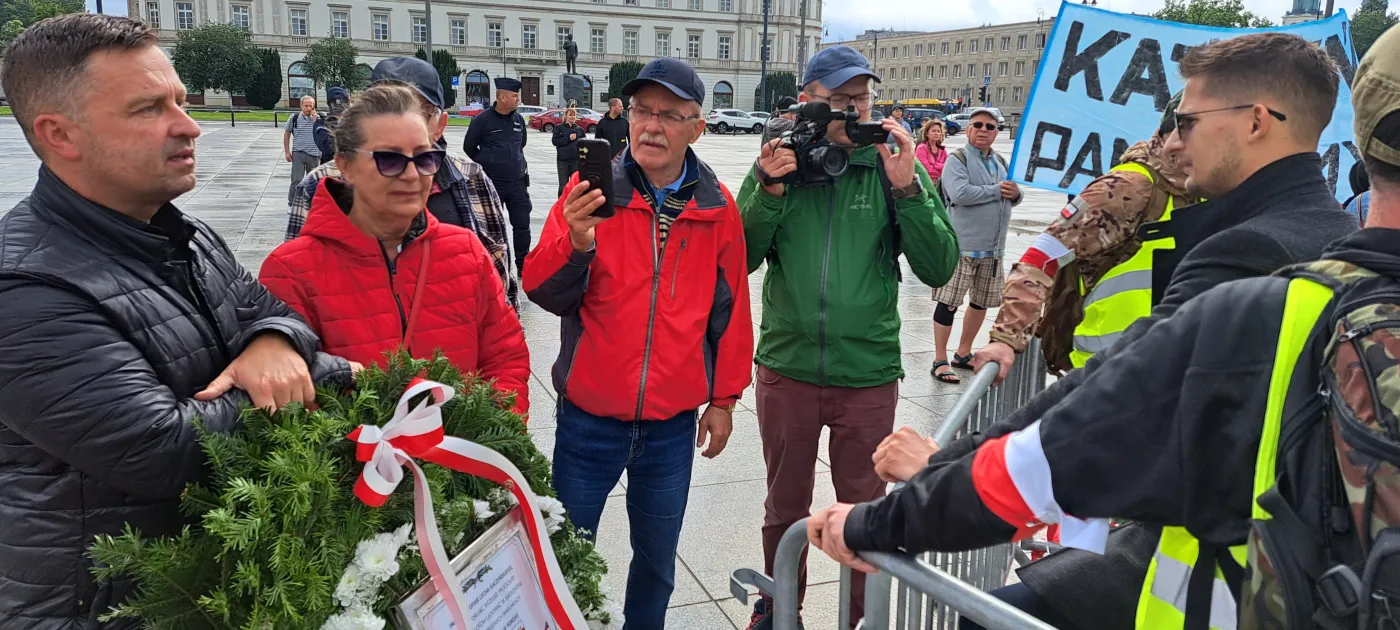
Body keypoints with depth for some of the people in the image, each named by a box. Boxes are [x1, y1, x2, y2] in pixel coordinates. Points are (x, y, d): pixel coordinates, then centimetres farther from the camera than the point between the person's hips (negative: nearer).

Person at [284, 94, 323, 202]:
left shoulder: (318, 118, 0)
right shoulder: (294, 118, 0)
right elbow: (287, 134, 7)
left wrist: (315, 120, -15)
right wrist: (287, 152, 3)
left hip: (314, 154, 1)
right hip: (298, 153, -1)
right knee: (296, 180, -5)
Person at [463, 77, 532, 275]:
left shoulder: (519, 119, 4)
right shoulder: (483, 119, -10)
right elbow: (469, 147, 1)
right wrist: (487, 165, 9)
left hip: (517, 181, 4)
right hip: (491, 182, -4)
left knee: (522, 224, 5)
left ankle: (523, 265, 16)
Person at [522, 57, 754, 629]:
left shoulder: (716, 207, -1)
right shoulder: (591, 190, -7)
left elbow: (730, 310, 6)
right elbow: (542, 293, -10)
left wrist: (724, 398, 9)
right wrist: (575, 244, -29)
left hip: (673, 426, 2)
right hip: (588, 420, -1)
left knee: (658, 560, 18)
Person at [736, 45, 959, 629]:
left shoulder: (894, 165, -4)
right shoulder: (778, 161, 0)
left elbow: (939, 269, -7)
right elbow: (740, 259, -3)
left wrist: (907, 190, -19)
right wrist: (768, 190, -17)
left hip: (869, 375, -1)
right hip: (786, 368, 1)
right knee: (784, 508, 18)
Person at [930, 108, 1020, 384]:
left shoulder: (1000, 161, 16)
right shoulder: (957, 160, -7)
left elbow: (1012, 198, 21)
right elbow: (960, 194, -23)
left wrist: (1016, 194, -4)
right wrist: (997, 190, -15)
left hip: (993, 247, 8)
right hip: (963, 245, -8)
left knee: (981, 302, 15)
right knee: (949, 302, -4)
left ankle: (963, 353, 29)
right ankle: (940, 360, 4)